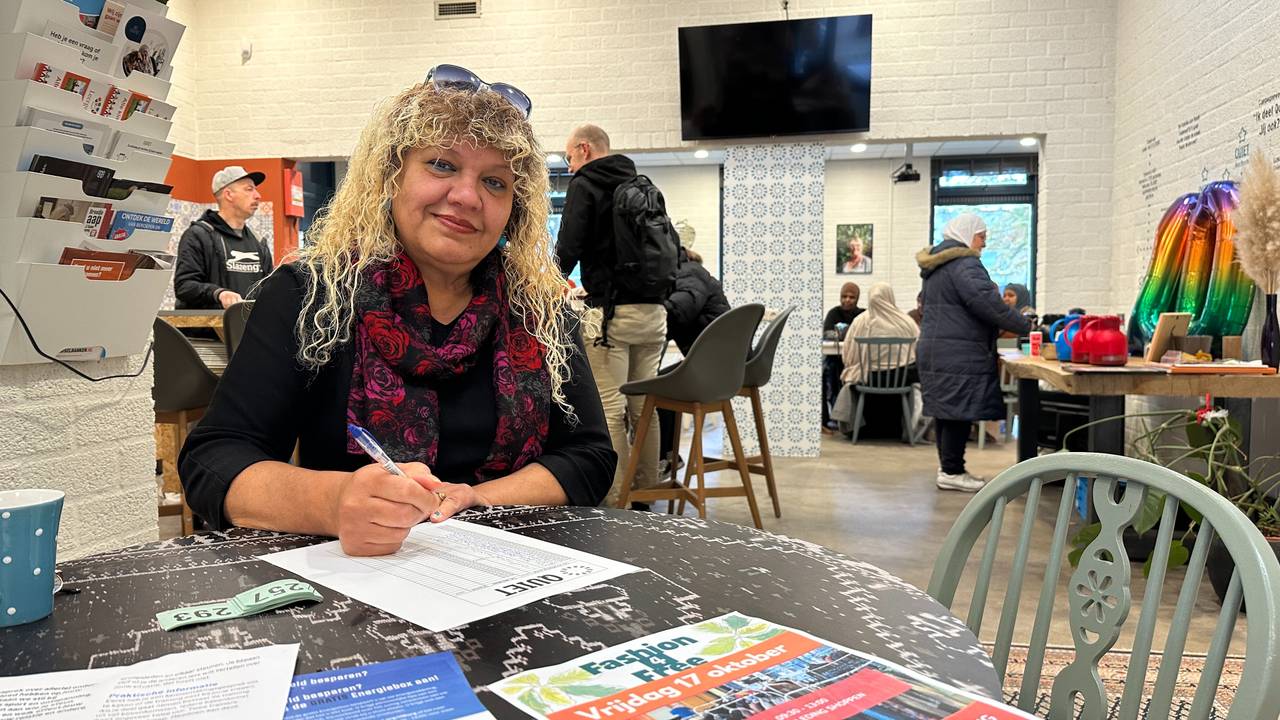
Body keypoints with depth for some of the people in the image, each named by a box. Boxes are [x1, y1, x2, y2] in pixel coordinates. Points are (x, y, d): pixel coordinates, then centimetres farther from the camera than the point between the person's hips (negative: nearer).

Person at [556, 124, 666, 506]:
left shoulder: (584, 184, -1)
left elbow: (569, 249, -9)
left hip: (611, 311, -6)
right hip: (654, 310, 7)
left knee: (610, 409, -4)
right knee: (644, 407, 11)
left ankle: (616, 499, -2)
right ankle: (646, 495, 18)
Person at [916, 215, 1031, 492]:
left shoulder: (935, 265, 20)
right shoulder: (964, 264, -13)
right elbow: (987, 302, -23)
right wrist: (1026, 326, -15)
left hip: (935, 350, 10)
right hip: (959, 354, -10)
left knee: (945, 410, 13)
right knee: (959, 410, -5)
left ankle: (949, 467, 20)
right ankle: (952, 471, -1)